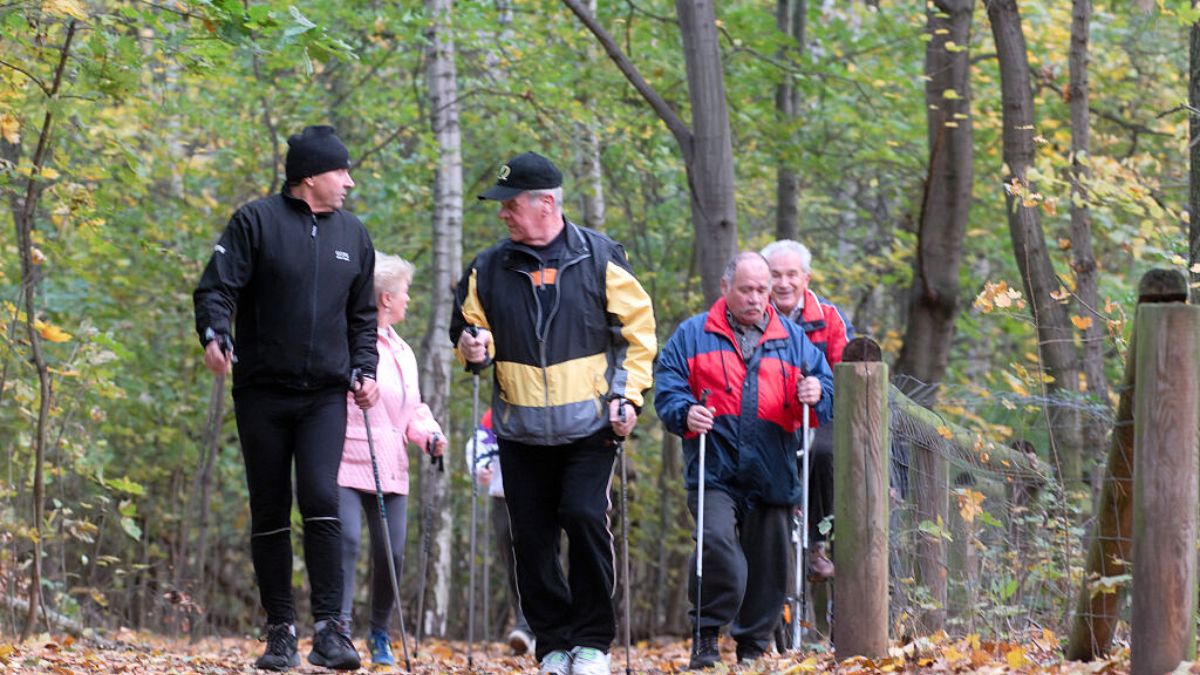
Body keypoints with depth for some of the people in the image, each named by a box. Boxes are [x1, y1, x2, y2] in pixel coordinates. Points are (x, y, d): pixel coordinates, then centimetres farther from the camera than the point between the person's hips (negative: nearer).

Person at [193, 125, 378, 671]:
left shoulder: (352, 234, 13)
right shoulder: (257, 222, -1)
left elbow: (361, 315, 22)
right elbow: (216, 288, -7)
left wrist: (364, 369, 8)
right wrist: (213, 335, -26)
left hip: (325, 396, 2)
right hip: (262, 394, -2)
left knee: (321, 502, -15)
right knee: (270, 514, 3)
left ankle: (328, 629, -17)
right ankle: (280, 631, 11)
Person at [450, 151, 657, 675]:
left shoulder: (600, 258, 0)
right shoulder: (489, 269, 7)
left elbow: (636, 331, 4)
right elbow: (471, 326, 18)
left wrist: (628, 395, -5)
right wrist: (474, 345, -6)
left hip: (589, 427, -3)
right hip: (521, 431, 3)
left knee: (585, 516, -16)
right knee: (531, 538, 1)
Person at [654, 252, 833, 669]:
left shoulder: (792, 338, 15)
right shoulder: (692, 336, 9)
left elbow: (824, 383, 14)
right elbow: (667, 388, 6)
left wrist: (816, 394, -9)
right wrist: (685, 415, -14)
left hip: (771, 474, 3)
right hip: (714, 472, -3)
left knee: (768, 560, 3)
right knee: (717, 541, -24)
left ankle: (754, 646, 18)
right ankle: (706, 635, -9)